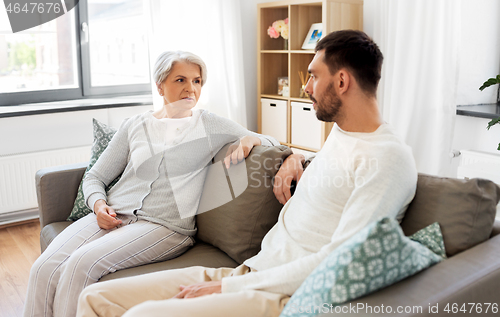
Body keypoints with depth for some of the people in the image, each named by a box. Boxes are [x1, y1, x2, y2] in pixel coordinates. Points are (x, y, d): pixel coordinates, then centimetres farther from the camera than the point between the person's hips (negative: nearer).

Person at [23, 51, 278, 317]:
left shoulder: (210, 125, 9)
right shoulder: (135, 126, 15)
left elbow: (272, 142, 13)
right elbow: (95, 177, 18)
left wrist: (249, 139, -10)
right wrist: (99, 204, -3)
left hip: (164, 225, -3)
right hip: (114, 216, 4)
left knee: (82, 262, -27)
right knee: (44, 269, -21)